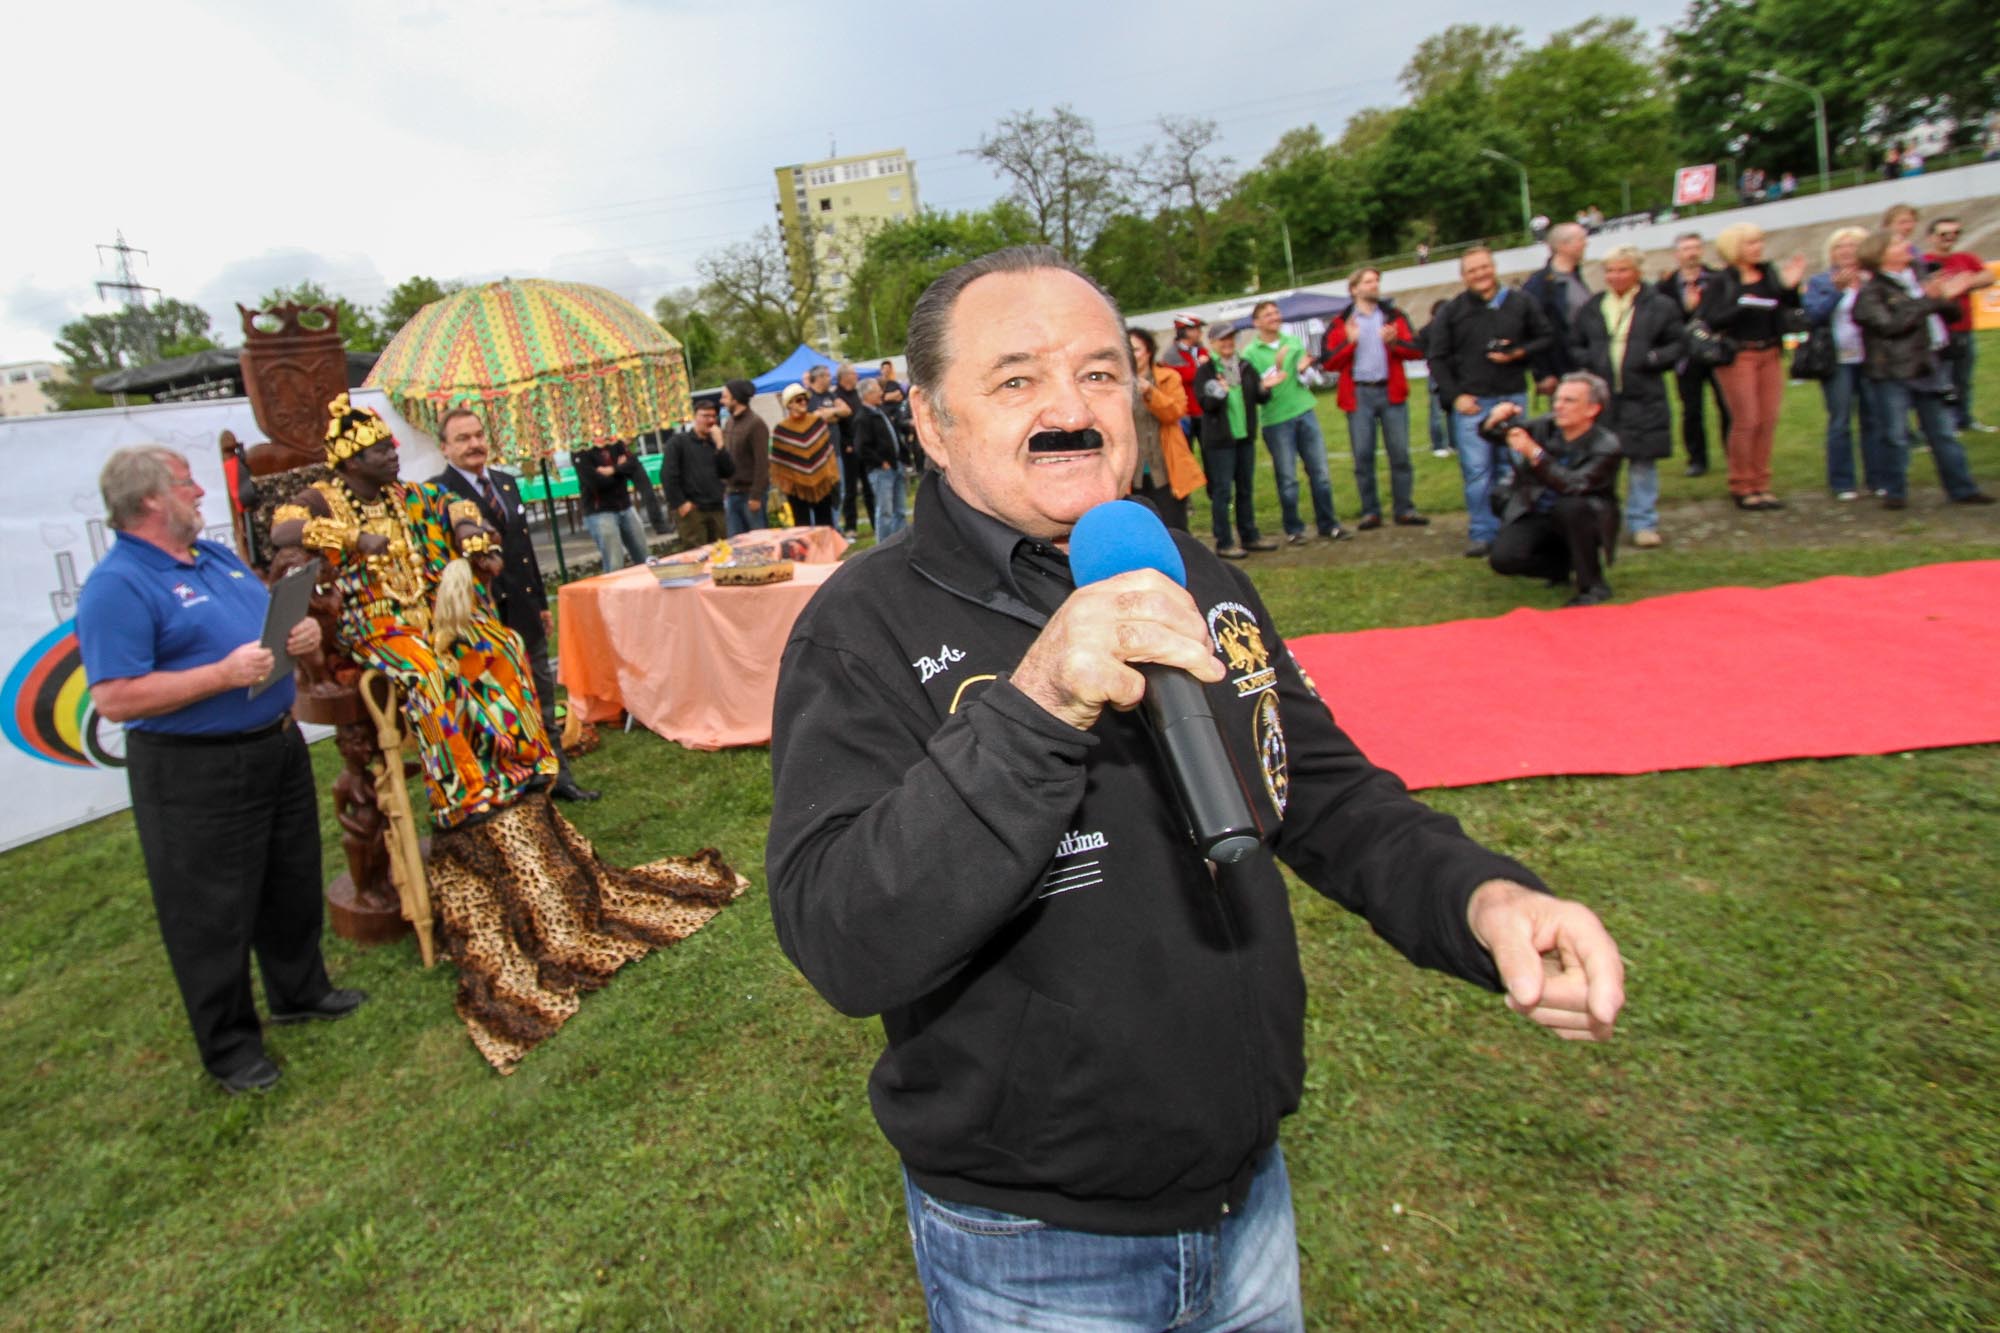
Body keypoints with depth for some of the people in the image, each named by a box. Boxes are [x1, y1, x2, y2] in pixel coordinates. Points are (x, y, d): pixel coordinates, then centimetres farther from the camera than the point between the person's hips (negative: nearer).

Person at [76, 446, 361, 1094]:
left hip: (278, 746, 9)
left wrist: (302, 630, -2)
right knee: (214, 911, 5)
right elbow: (115, 699, -24)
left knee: (293, 882, 21)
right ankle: (229, 1045, 21)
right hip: (195, 774, -8)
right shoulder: (117, 586, -17)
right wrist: (224, 675, -27)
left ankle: (299, 990, 42)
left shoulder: (216, 555, 10)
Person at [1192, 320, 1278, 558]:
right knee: (1222, 491, -2)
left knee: (1245, 489, 14)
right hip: (1219, 439, -6)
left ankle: (1249, 536, 25)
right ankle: (1224, 543, 5)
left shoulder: (1245, 367, 9)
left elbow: (1260, 398, 10)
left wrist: (1264, 389, -11)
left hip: (1245, 436, 6)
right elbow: (1203, 403, -15)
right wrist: (1219, 393, -32)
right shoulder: (1206, 371, -7)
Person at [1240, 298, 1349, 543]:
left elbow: (1306, 380, 7)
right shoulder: (1250, 353, -1)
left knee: (1320, 472, 4)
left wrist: (1302, 371, -14)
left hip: (1305, 413, 3)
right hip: (1276, 420, -3)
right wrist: (1275, 367, -20)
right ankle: (1293, 529, 15)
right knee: (1287, 479, 2)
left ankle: (1328, 524, 15)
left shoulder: (1294, 342, 9)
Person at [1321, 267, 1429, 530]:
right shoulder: (1340, 323, 5)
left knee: (1400, 453, 1)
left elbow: (1416, 350, 4)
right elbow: (1328, 362, -2)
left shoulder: (1394, 316, 11)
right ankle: (1370, 512, 9)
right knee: (1363, 455, 0)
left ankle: (1405, 509, 9)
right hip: (1359, 394, -1)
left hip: (1391, 391, 2)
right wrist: (1349, 342, -16)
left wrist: (1393, 342, -14)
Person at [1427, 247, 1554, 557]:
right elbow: (1438, 359, 4)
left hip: (1512, 398, 1)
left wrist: (1519, 353, -6)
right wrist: (1455, 396, -5)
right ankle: (1482, 534, 1)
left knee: (1512, 467, 5)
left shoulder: (1520, 304, 8)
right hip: (1471, 402, -1)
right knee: (1476, 470, -5)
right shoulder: (1452, 311, 5)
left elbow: (1546, 338, 14)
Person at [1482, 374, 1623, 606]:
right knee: (1503, 559, -21)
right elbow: (1490, 433, 1)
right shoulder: (1545, 427, -5)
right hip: (1537, 516, 4)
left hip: (1579, 518, -3)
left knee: (1571, 505, -38)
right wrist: (1495, 419, -24)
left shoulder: (1605, 445, -18)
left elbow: (1573, 485, -34)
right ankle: (1563, 565, 12)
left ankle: (1593, 585, -16)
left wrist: (1534, 453, -42)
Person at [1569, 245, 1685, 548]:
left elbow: (1677, 345, 5)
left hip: (1643, 398, -1)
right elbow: (1574, 347, 16)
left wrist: (1654, 359, -12)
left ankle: (1643, 523, 12)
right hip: (1600, 397, 2)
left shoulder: (1659, 306, 4)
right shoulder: (1591, 309, 11)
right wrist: (1589, 361, -4)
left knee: (1643, 461, 3)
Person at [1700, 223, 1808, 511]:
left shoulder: (1770, 273, 10)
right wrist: (1741, 306, -22)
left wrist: (1790, 286, -8)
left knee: (1768, 421, 5)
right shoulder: (1722, 281, -5)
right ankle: (1741, 487, 6)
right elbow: (1708, 319, -13)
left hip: (1771, 354, 5)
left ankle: (1761, 485, 13)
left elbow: (1791, 306, 9)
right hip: (1737, 355, -5)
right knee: (1746, 421, -5)